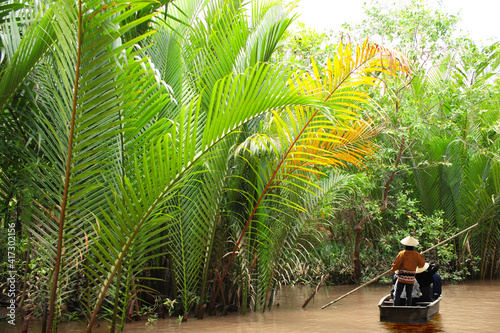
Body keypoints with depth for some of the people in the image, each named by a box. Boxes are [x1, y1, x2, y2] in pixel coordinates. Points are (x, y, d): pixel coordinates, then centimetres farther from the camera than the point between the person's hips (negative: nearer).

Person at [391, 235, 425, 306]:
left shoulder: (402, 254, -9)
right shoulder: (416, 255, 0)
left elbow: (395, 266, -9)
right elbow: (421, 264, 14)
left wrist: (393, 269, 12)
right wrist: (421, 257, 27)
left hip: (402, 277, -3)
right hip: (411, 279, 3)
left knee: (397, 294, 1)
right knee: (409, 295, 9)